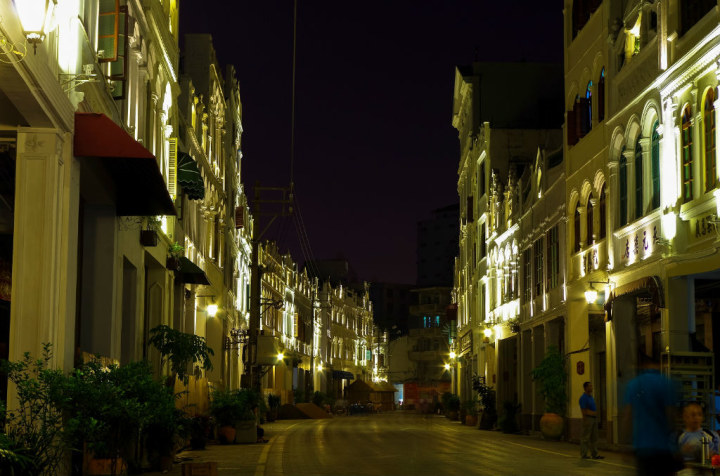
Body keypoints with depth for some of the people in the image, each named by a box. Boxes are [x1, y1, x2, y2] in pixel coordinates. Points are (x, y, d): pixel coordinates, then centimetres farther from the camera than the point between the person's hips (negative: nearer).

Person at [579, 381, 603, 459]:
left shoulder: (591, 397, 16)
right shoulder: (583, 398, -12)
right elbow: (584, 411, -16)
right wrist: (585, 422, -19)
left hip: (594, 418, 9)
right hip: (588, 418, -9)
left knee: (594, 437, 8)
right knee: (585, 438, -3)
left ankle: (594, 454, 10)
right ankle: (583, 455, 2)